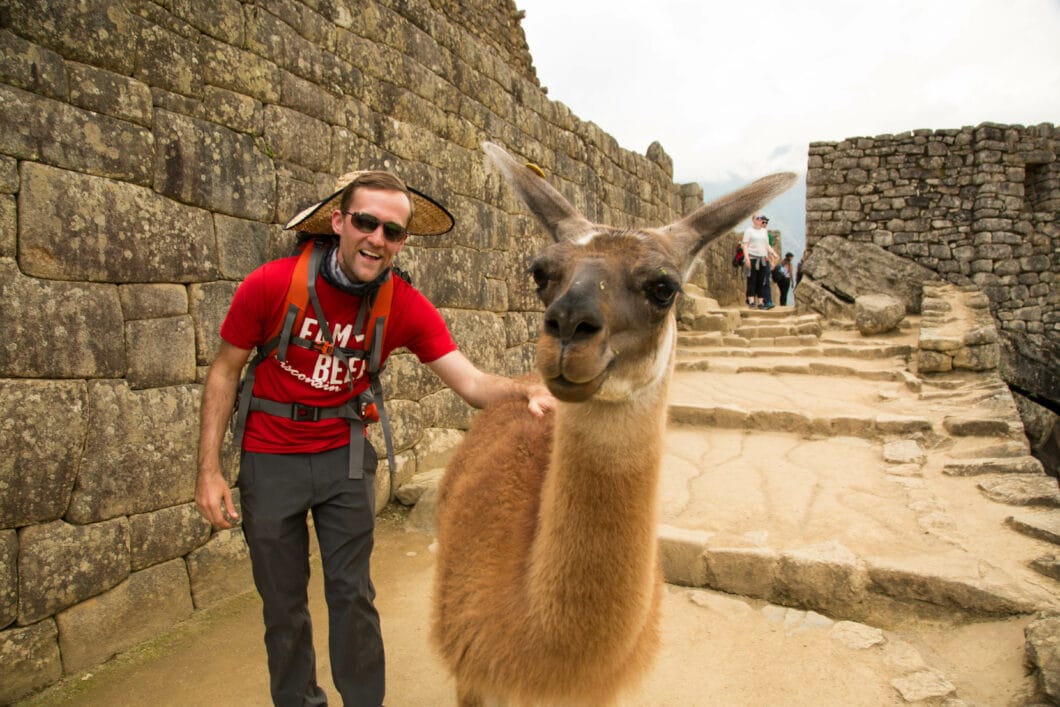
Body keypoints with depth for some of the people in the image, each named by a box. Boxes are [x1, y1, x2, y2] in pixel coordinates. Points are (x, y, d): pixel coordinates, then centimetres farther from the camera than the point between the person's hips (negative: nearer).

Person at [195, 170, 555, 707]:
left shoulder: (407, 307, -13)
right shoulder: (271, 284, -17)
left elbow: (472, 382, -19)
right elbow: (225, 370, -7)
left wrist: (526, 393, -41)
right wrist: (209, 470, -10)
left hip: (345, 455, 1)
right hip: (270, 459, -1)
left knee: (352, 593, 9)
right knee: (283, 601, 12)